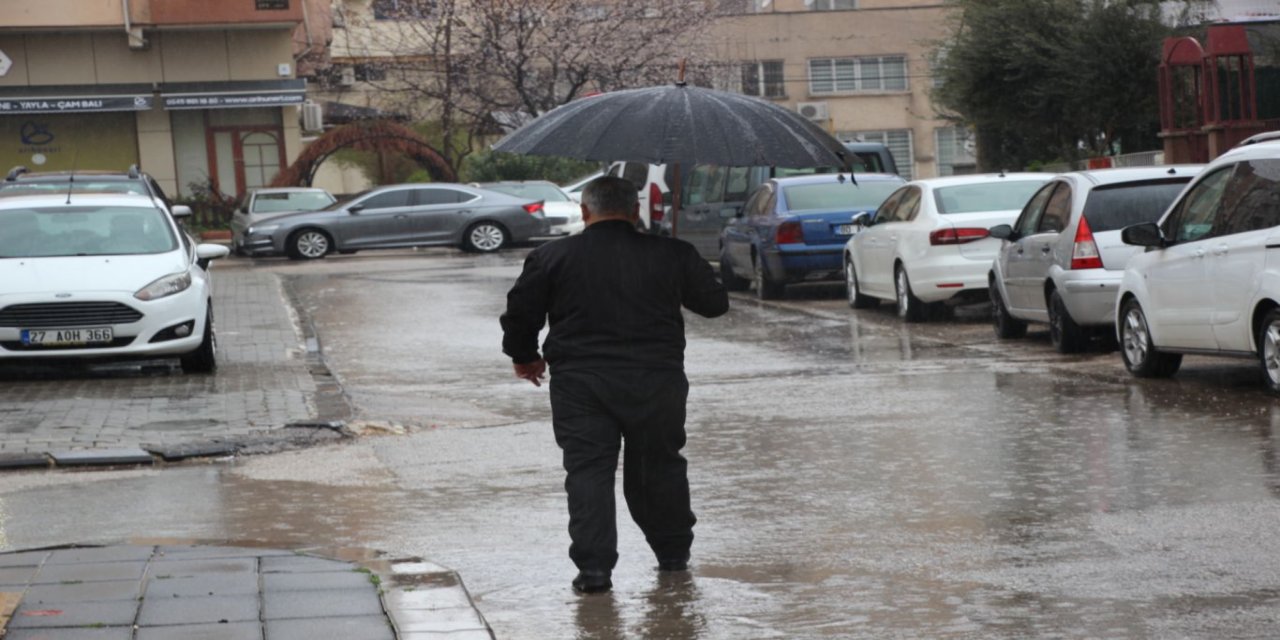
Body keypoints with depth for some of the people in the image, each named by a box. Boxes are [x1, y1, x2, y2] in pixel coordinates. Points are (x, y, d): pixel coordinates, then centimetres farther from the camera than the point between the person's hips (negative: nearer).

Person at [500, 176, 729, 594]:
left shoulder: (552, 257, 0)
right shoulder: (673, 255, 3)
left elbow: (520, 313, 4)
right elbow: (715, 303, 13)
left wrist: (524, 356, 22)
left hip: (581, 385, -2)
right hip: (656, 382, 2)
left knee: (588, 470, 2)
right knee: (660, 466, 16)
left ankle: (594, 567, -7)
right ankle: (673, 555, 28)